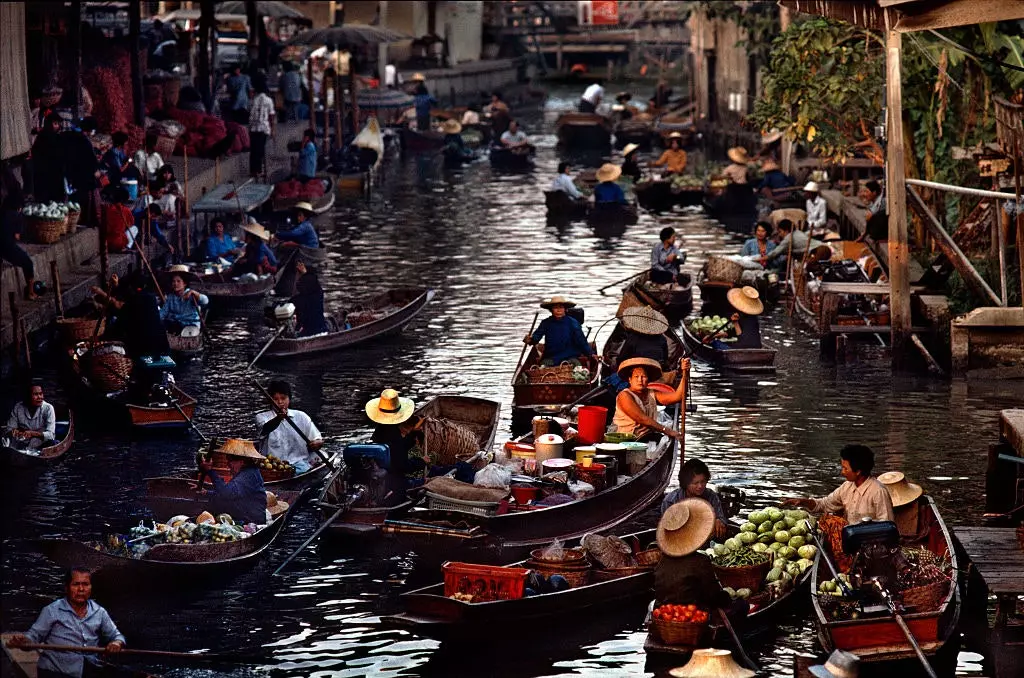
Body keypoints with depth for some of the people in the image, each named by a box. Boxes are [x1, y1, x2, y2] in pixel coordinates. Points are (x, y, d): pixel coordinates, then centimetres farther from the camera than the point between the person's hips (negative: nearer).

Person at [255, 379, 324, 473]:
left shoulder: (301, 417, 16)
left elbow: (318, 440, 14)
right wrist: (279, 418, -37)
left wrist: (316, 443, -11)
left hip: (299, 463, 1)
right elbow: (267, 428, -15)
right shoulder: (262, 417, 9)